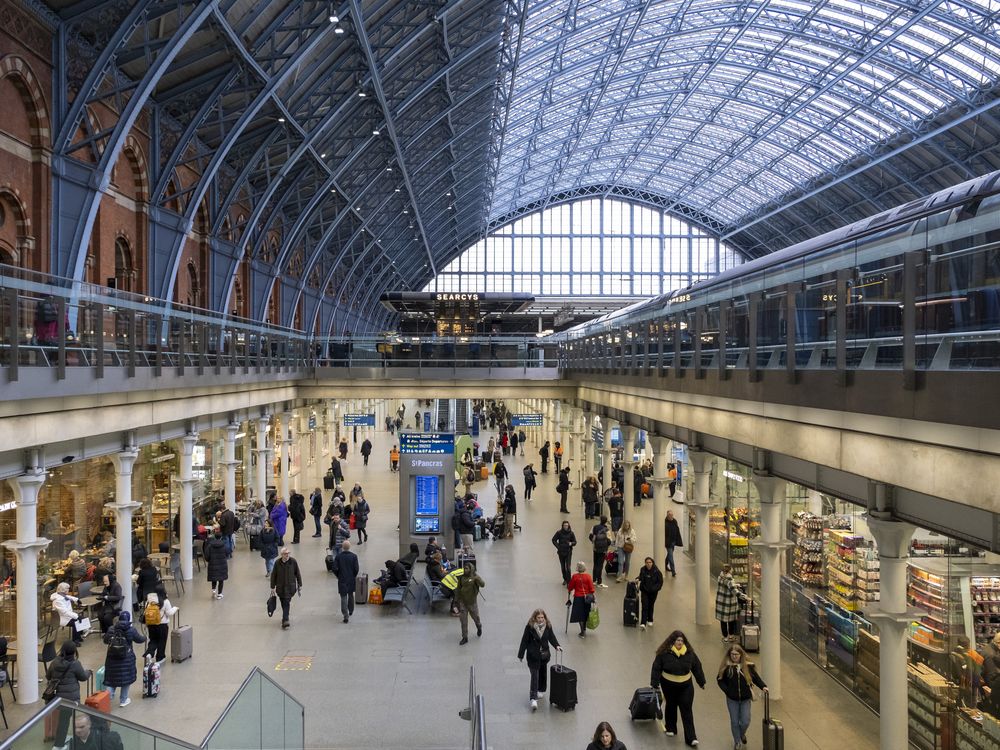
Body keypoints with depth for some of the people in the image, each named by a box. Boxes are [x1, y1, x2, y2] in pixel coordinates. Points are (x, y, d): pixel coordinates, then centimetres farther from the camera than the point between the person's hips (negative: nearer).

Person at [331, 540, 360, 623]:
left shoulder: (338, 557, -10)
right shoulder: (354, 556, -10)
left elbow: (335, 569, -11)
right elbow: (357, 569, -11)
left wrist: (338, 576, 7)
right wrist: (354, 576, 7)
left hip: (342, 580, -2)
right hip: (352, 580, 2)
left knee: (343, 597, 1)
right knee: (350, 595, 23)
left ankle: (345, 615, -7)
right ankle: (351, 611, 38)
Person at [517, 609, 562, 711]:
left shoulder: (548, 626, -3)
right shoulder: (529, 627, -14)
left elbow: (551, 637, 2)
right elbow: (524, 641, -10)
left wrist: (557, 645, -18)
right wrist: (521, 655, -6)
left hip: (544, 655, 4)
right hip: (533, 655, -4)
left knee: (543, 672, 18)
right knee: (534, 676, -10)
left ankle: (541, 690, 41)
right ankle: (533, 699, -15)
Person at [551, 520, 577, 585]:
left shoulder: (571, 533, -4)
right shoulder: (559, 533, -5)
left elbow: (575, 542, 4)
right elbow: (554, 540, 5)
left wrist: (571, 543, -18)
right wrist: (558, 546, -6)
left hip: (568, 552, -1)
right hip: (561, 552, 1)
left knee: (568, 567, -10)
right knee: (562, 567, 12)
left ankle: (568, 582, -7)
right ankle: (565, 579, 31)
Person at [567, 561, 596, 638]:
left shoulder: (575, 576, -13)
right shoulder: (588, 576, -10)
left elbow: (570, 587, -3)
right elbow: (591, 587, -6)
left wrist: (570, 591, 18)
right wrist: (592, 596, 6)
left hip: (578, 597, -2)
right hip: (587, 597, 2)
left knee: (580, 615, 7)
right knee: (585, 614, 17)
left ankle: (582, 632, 7)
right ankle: (584, 630, 30)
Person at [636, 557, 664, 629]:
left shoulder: (656, 571, -15)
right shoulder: (642, 569, -7)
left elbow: (660, 581, -6)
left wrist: (656, 588, -13)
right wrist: (637, 579, -6)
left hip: (653, 591, -1)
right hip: (644, 591, 1)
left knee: (651, 606, 14)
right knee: (644, 606, -9)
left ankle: (650, 620, 36)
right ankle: (643, 623, -15)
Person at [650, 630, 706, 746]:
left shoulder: (689, 653, -8)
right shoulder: (664, 653, -15)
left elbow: (697, 667, 4)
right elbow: (656, 668, -10)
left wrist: (701, 682, 11)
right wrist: (654, 684, -11)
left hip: (686, 686, 1)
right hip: (668, 685, -1)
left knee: (687, 710, -1)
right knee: (671, 706, 17)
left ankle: (691, 738, 1)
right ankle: (670, 728, 40)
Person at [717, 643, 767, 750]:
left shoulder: (748, 666, -9)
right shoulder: (726, 666, -11)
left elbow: (755, 677, 1)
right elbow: (720, 680, -3)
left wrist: (763, 686, -14)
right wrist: (727, 691, -13)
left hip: (745, 698, 1)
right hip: (732, 699, 0)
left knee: (745, 722, 5)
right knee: (734, 722, 9)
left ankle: (742, 735, 39)